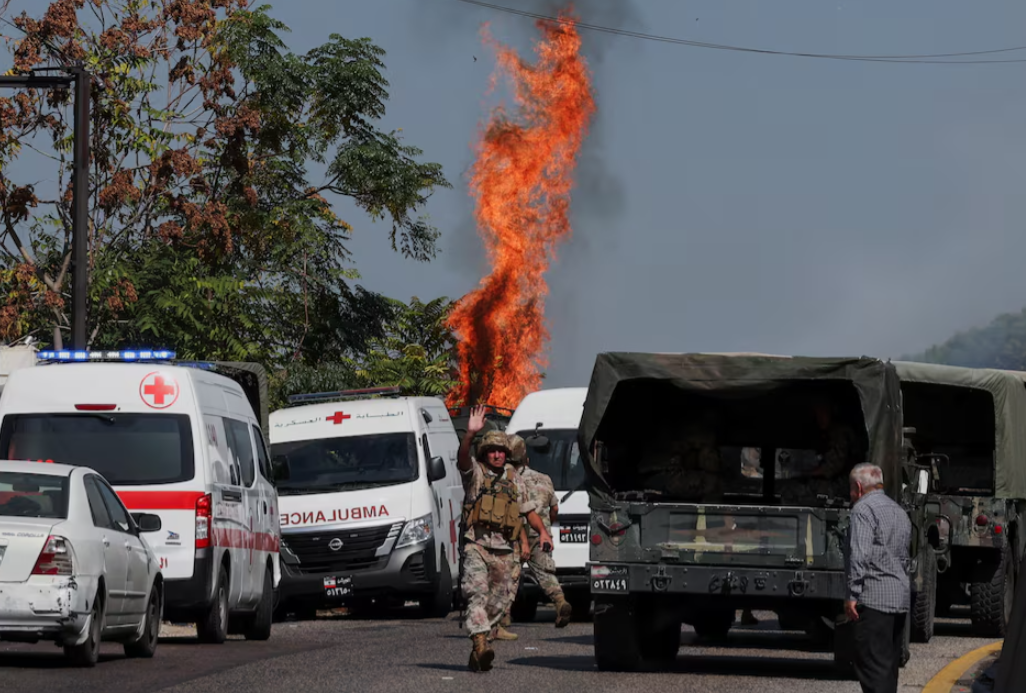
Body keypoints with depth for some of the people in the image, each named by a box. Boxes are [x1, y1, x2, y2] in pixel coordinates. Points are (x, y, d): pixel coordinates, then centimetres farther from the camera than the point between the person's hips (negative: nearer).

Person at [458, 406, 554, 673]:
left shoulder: (514, 479, 17)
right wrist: (470, 435, -36)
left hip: (504, 552, 5)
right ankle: (480, 645, -33)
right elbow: (462, 460, -19)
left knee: (499, 601, 6)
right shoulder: (475, 473, 3)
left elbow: (528, 510, 24)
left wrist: (542, 531, 7)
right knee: (477, 593, -21)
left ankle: (477, 651, 16)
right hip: (477, 547, -5)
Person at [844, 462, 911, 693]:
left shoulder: (863, 509, -7)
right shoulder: (899, 512, 21)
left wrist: (853, 595, -16)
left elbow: (859, 555, -17)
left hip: (874, 598, -9)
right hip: (900, 599, 9)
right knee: (890, 666, 13)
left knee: (872, 665, -11)